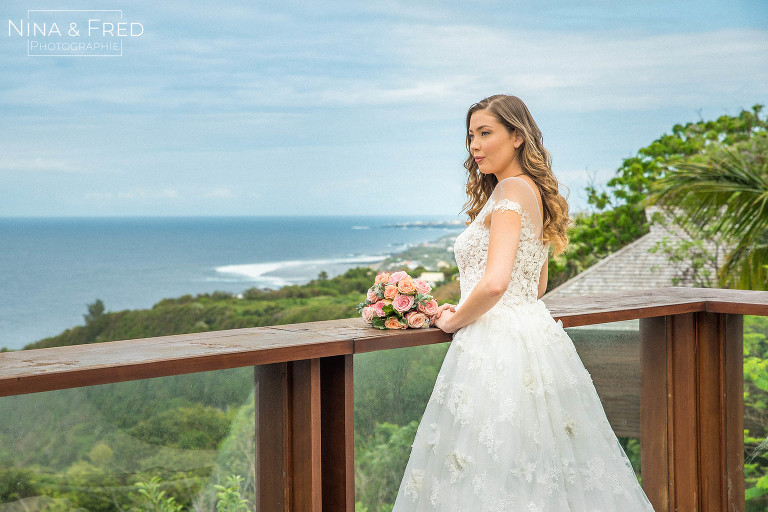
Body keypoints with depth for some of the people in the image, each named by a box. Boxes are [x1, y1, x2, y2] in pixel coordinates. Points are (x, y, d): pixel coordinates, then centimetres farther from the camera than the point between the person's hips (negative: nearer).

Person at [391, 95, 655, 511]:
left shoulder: (511, 190, -14)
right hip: (534, 332, 10)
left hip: (497, 347, -10)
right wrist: (466, 310, 22)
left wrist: (457, 320, -7)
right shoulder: (537, 194, 15)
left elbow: (495, 282, -24)